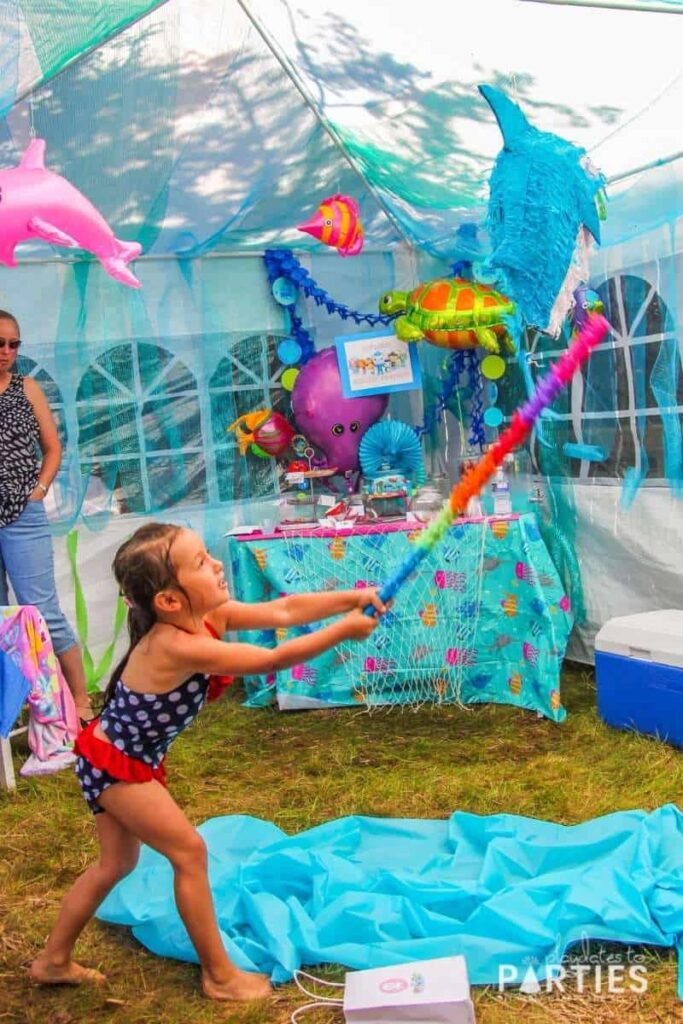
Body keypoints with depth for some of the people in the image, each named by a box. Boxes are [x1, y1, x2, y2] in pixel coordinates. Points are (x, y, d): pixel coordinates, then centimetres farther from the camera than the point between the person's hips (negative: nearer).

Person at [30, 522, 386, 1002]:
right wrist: (342, 631, -26)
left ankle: (53, 961, 37)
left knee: (117, 863, 22)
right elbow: (273, 659, -32)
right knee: (189, 852, -3)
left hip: (118, 760, 10)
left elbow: (283, 611, -8)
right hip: (114, 765, -10)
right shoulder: (178, 647, -33)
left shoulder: (207, 616, -8)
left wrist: (351, 598, -16)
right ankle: (220, 975, 11)